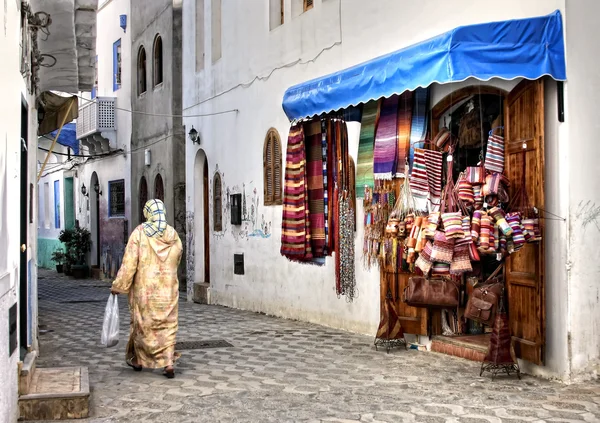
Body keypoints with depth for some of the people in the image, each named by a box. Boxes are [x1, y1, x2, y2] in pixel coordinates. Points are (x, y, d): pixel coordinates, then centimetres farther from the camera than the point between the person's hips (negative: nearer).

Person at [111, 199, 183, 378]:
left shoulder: (139, 233, -11)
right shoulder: (173, 235, 0)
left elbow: (129, 262, -13)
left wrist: (118, 285, -5)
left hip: (144, 288, -2)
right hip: (168, 289, 2)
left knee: (142, 323, 14)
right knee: (167, 325, 7)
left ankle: (138, 360, 28)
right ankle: (168, 363, -3)